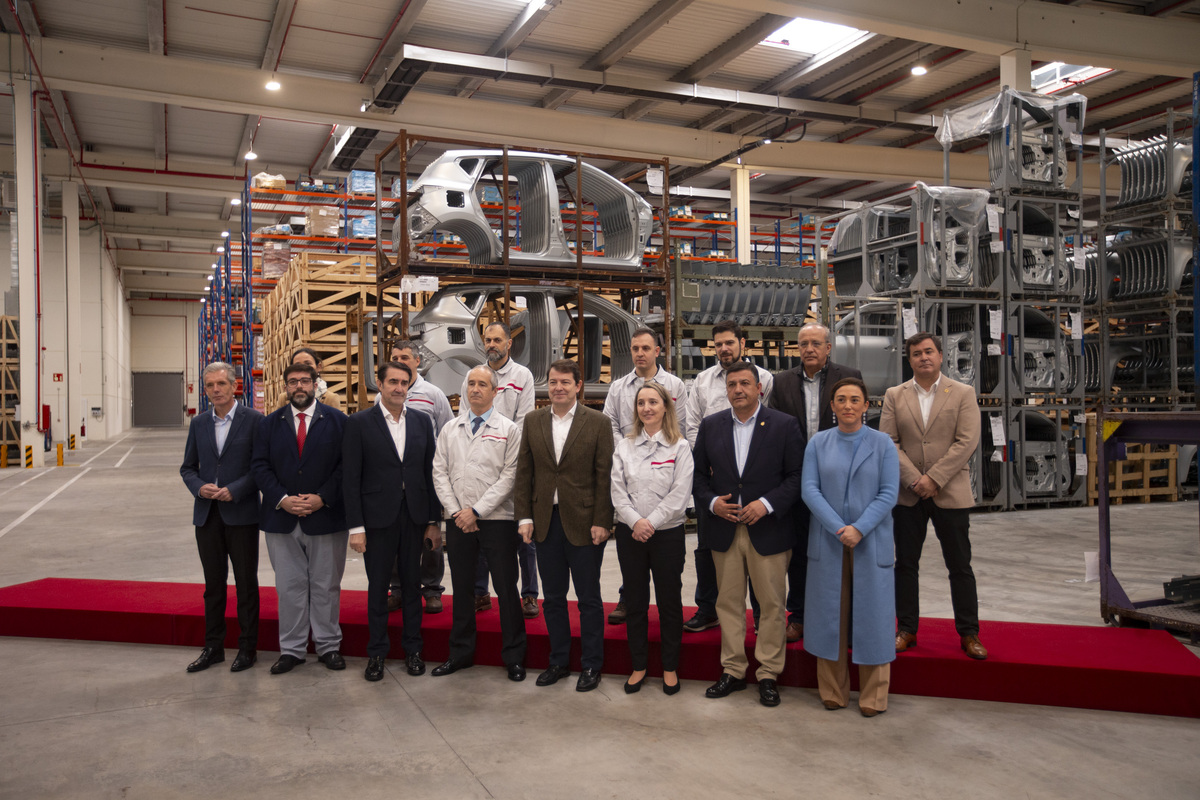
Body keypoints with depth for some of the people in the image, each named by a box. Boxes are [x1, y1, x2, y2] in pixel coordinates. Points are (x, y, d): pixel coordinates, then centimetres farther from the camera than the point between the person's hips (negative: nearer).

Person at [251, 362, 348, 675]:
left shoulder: (337, 421, 1)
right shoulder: (270, 424, 8)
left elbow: (346, 464, -4)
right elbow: (260, 465, 3)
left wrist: (322, 498, -14)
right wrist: (281, 499, -11)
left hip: (326, 517, -2)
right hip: (281, 519, 2)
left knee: (326, 585, 7)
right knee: (289, 586, 8)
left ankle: (328, 646, 20)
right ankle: (291, 649, 19)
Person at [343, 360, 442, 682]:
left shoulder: (422, 422, 7)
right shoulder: (359, 423, -3)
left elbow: (430, 473, 7)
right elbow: (351, 478, -5)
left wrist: (434, 521, 4)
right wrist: (356, 526, -10)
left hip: (414, 517, 3)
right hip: (378, 518, -3)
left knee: (412, 583, 10)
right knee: (378, 586, 7)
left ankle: (412, 648, 24)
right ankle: (376, 652, 20)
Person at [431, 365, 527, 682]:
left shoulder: (509, 429, 0)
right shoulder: (450, 430, 12)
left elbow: (509, 475, -7)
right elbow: (439, 472, 8)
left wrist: (477, 511, -12)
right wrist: (456, 512, -5)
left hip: (497, 519, -3)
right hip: (458, 521, 4)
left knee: (506, 589, 1)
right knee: (461, 587, 12)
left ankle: (514, 656, 13)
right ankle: (461, 653, 25)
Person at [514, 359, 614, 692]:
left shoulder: (598, 422, -4)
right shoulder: (533, 421, 6)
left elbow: (604, 475, -6)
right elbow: (524, 472, 7)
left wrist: (601, 521, -11)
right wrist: (524, 516, 1)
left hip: (583, 523, -3)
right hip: (545, 522, 4)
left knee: (589, 599, 7)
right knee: (553, 598, 14)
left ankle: (591, 665, 20)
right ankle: (559, 661, 28)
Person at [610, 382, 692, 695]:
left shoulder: (679, 447, -2)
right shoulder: (624, 447, 7)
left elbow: (680, 494, -9)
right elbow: (617, 491, 1)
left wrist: (651, 522, -15)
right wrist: (635, 521, -13)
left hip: (667, 532, -2)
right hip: (629, 534, 3)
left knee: (669, 601, 6)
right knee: (635, 601, 9)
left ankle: (670, 667, 20)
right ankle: (638, 666, 22)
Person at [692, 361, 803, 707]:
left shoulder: (784, 425, -2)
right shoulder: (710, 425, 7)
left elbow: (798, 476, -4)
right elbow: (698, 473, 10)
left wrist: (767, 504, -16)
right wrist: (711, 502, -7)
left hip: (768, 530, -2)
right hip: (724, 531, 3)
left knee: (772, 604, 4)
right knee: (728, 603, 10)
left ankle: (768, 675, 18)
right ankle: (733, 671, 22)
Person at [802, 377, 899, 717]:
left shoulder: (883, 444, 2)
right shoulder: (818, 443, 5)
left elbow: (889, 493, -5)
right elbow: (809, 489, -3)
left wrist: (859, 529, -16)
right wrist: (838, 529, -14)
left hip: (872, 544, -1)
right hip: (828, 544, 1)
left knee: (871, 616, 3)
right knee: (830, 615, 6)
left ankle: (873, 697, 16)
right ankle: (833, 692, 18)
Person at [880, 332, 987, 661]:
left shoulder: (963, 394, 3)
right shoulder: (894, 396, 7)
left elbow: (967, 442, -7)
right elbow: (888, 443, 0)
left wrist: (934, 478, -15)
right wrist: (914, 479, -12)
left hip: (951, 493, -2)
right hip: (907, 494, 2)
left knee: (960, 566, 4)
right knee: (905, 564, 7)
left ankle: (969, 634, 16)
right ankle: (906, 630, 18)